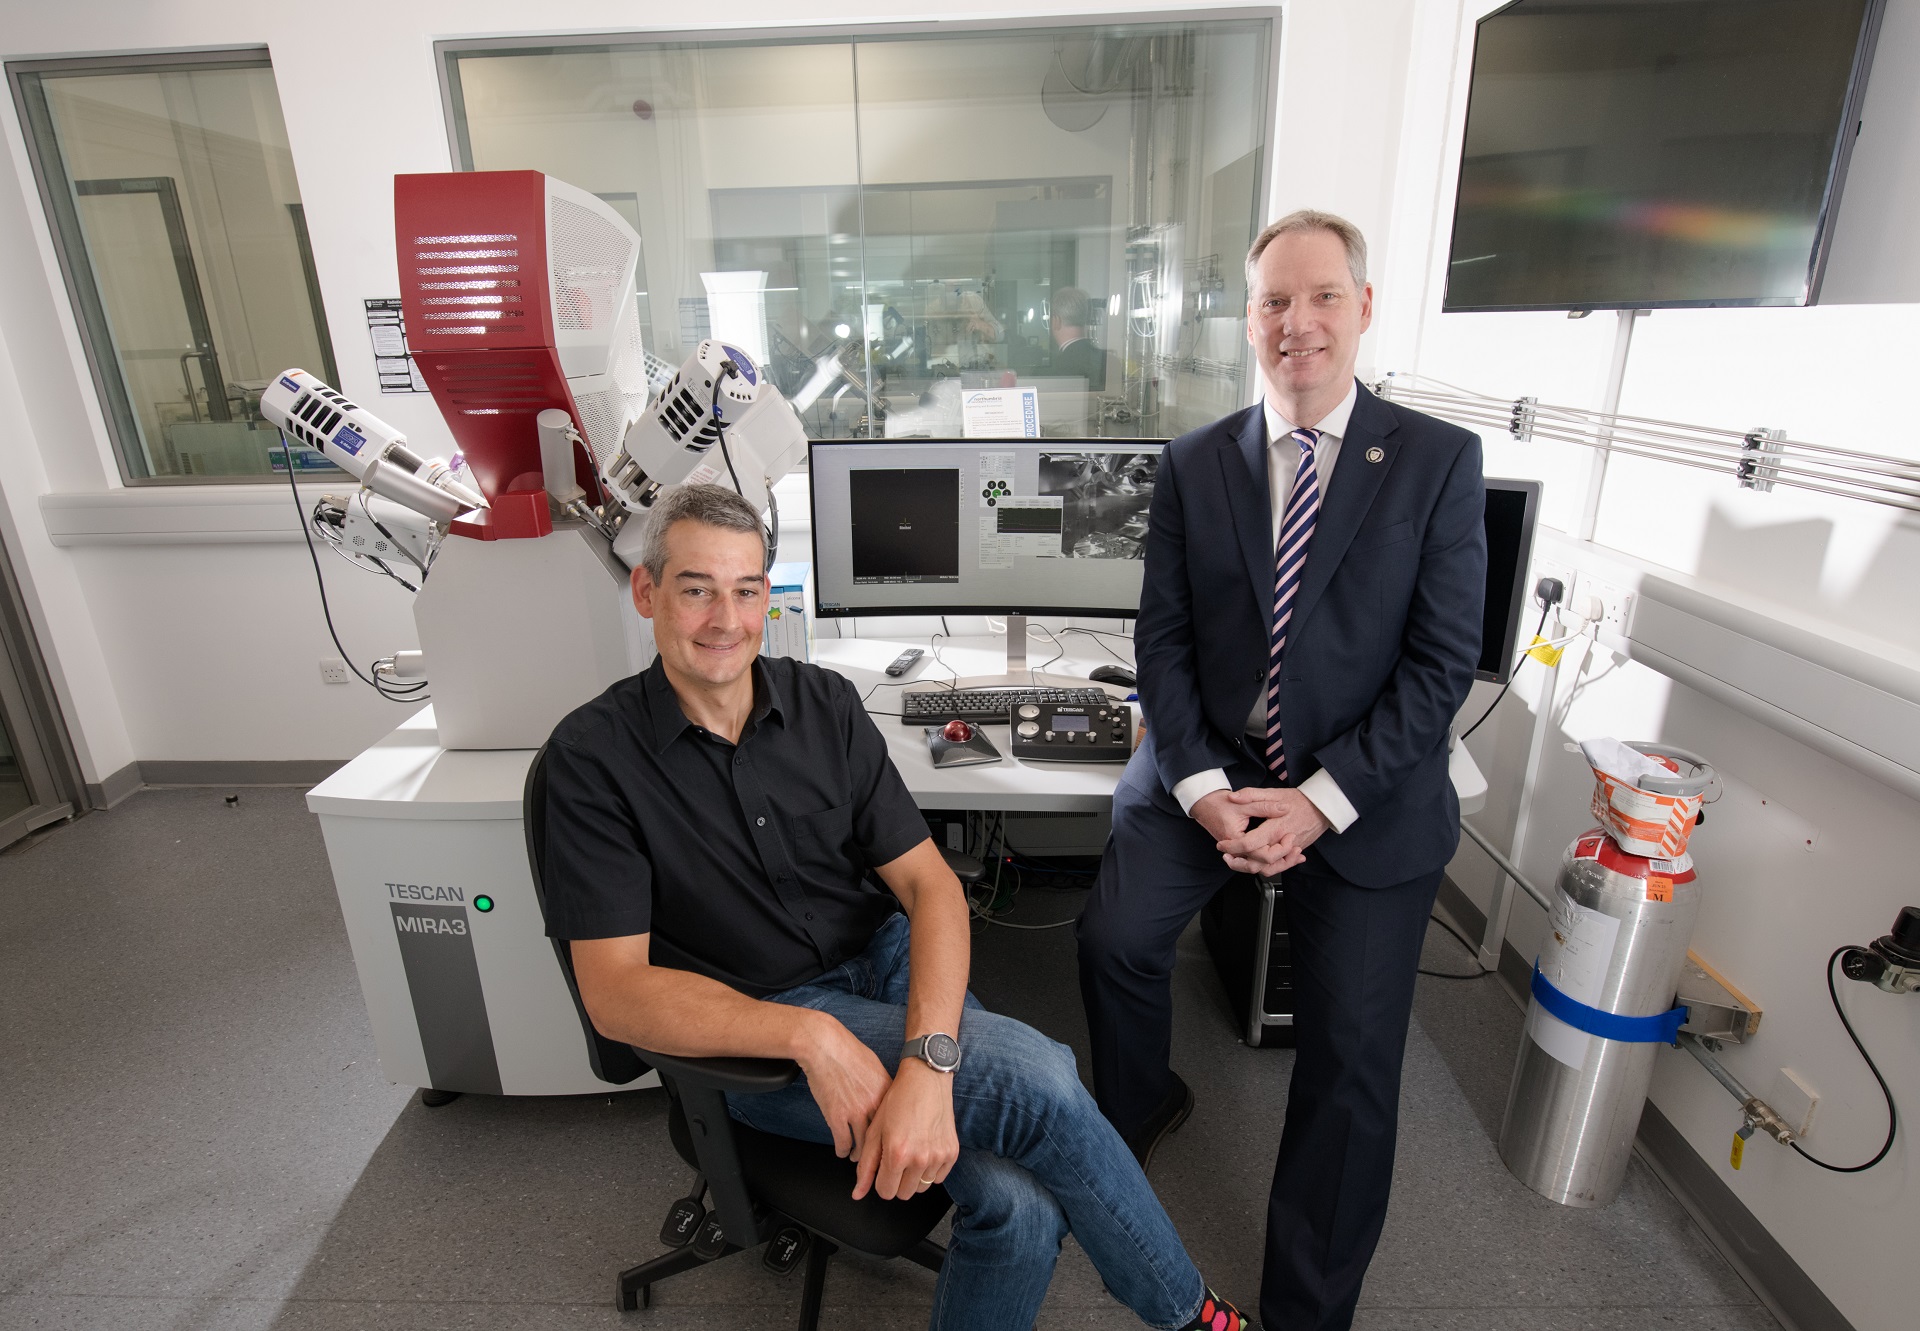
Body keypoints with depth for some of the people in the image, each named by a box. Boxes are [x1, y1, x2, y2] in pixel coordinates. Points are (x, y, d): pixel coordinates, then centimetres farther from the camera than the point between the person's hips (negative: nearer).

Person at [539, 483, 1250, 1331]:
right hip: (746, 1032, -3)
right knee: (1035, 1076, -24)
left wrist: (927, 1063, -24)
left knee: (1020, 1202, -23)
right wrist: (809, 1037, -29)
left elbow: (929, 884, -7)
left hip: (883, 966, 4)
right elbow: (615, 991, -15)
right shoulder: (593, 755, -11)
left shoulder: (824, 703, -2)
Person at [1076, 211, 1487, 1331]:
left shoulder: (1439, 460, -2)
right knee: (1115, 939, -14)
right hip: (1210, 767, 2)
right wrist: (1202, 789, -12)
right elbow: (1163, 640, 1)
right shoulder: (1194, 464, 4)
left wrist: (1318, 800, -15)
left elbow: (1442, 661, -7)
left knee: (1352, 1058, -4)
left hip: (1367, 792, -1)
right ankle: (1140, 1110, 22)